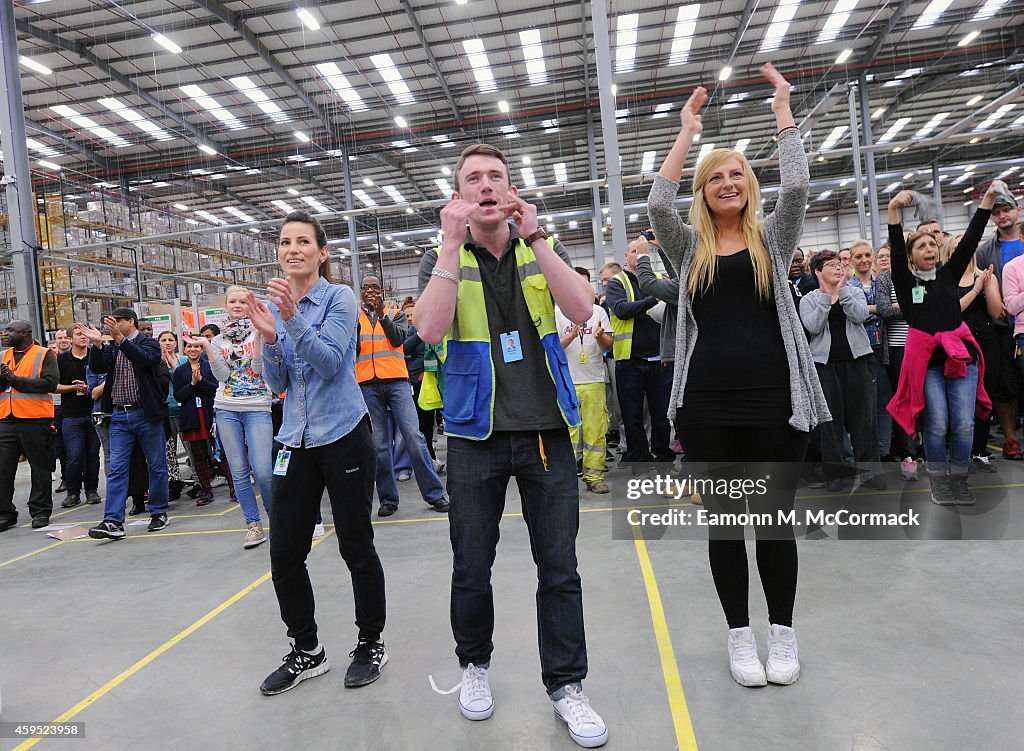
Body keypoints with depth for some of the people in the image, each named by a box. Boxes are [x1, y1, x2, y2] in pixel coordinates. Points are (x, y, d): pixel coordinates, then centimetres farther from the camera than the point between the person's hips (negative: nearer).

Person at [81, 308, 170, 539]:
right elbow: (97, 367, -2)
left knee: (156, 466, 6)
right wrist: (97, 343, -15)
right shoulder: (111, 348, 13)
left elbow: (143, 358, -21)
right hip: (119, 416, 4)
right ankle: (113, 521, -1)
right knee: (116, 469, -1)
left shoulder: (149, 343, 0)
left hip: (146, 414, -4)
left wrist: (120, 338, -29)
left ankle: (159, 513, 19)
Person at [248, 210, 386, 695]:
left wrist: (294, 319, -29)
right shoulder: (276, 305, 10)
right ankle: (306, 651, 26)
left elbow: (330, 361, -17)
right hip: (296, 441, 5)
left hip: (344, 436, -5)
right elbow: (277, 383, 6)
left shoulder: (339, 298, -5)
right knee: (284, 553, 7)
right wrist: (269, 337, -12)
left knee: (356, 547, 5)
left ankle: (371, 645, 25)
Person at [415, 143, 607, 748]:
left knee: (559, 567, 6)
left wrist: (534, 235, -15)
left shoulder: (542, 251, 8)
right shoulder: (445, 260, 5)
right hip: (477, 433, 0)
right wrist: (453, 243, -17)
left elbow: (582, 309, -11)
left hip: (548, 430, 1)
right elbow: (431, 330, -15)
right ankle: (474, 664, 36)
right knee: (471, 567, 12)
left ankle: (566, 684, 23)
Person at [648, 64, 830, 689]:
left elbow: (797, 186, -7)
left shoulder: (772, 239, 9)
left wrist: (783, 107, 1)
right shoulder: (689, 248, 9)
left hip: (774, 397, 0)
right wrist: (689, 130, 1)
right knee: (724, 521, 8)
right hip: (707, 403, 1)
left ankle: (784, 634, 26)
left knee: (776, 517, 6)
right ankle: (740, 635, 24)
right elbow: (658, 204, -6)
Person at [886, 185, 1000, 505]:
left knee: (964, 425, -1)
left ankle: (959, 478, 15)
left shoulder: (949, 274, 13)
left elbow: (970, 239, 5)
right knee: (937, 425, -3)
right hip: (926, 359, -3)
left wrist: (989, 198, -2)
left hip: (961, 355, 3)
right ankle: (938, 479, 13)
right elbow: (896, 249, -11)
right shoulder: (905, 281, 4)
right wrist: (894, 209, -24)